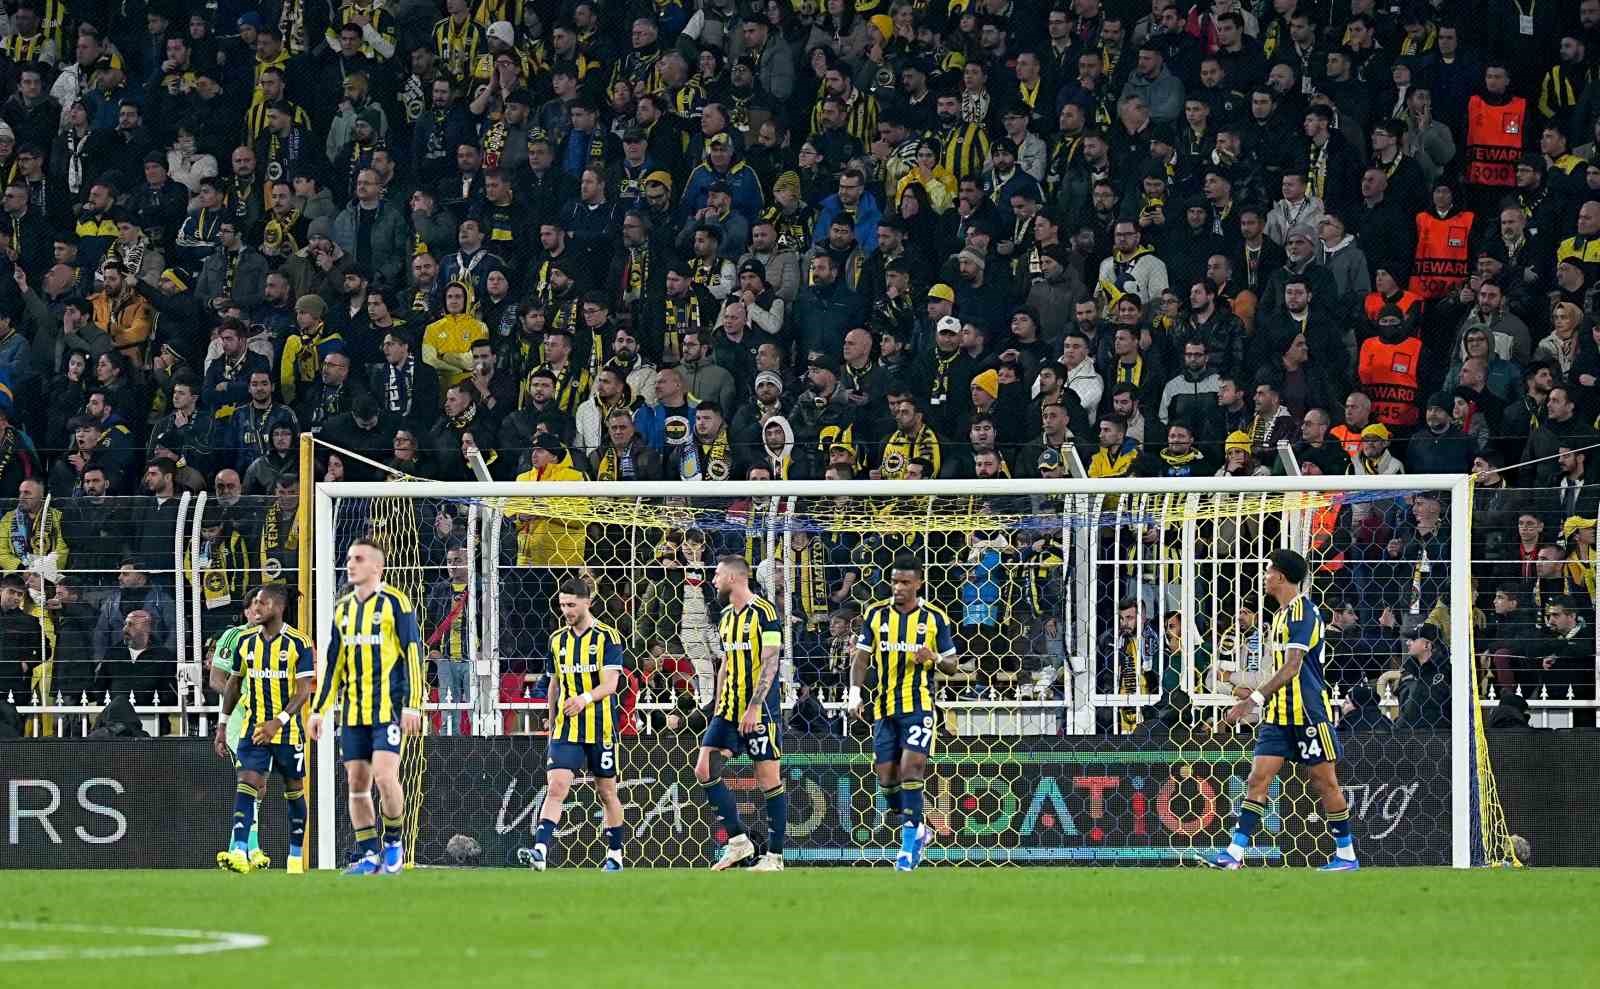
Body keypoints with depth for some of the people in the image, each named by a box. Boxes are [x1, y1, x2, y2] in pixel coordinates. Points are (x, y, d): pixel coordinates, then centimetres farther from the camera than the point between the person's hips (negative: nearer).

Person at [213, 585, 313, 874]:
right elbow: (234, 683, 16)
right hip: (253, 728, 3)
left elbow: (303, 691, -12)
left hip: (288, 730, -3)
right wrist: (223, 725, 13)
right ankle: (240, 853, -26)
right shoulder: (246, 640, 5)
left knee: (294, 792, 9)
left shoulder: (298, 643, -8)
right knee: (246, 785, -14)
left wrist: (278, 721, -24)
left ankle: (296, 858, 23)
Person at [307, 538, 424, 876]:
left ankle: (393, 842, 3)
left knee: (384, 775, -16)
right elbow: (334, 663, 19)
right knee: (357, 782, 3)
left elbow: (413, 654, -8)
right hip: (354, 710, 6)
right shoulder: (343, 607, 14)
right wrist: (319, 710, 15)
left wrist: (412, 705, -15)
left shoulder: (395, 602, -5)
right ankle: (370, 856, 9)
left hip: (388, 707, -6)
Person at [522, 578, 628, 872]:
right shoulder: (557, 640, 10)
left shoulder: (607, 637, -5)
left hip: (601, 728, -3)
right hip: (566, 729, 3)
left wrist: (585, 698, -34)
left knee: (607, 792, 9)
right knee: (555, 787, -13)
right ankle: (540, 851, -24)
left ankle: (615, 855, 23)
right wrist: (552, 725, 21)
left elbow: (610, 683, -15)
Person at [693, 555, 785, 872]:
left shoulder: (763, 612, -10)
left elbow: (770, 663, -16)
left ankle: (775, 856, 1)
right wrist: (718, 710, 17)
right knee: (704, 771, -1)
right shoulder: (726, 617, 15)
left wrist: (754, 707, -21)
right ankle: (738, 840, 6)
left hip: (759, 711, -8)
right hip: (729, 710, 8)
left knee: (769, 780, -4)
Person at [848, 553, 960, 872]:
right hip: (884, 708, 3)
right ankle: (917, 831, 23)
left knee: (911, 768, -17)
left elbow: (952, 665, 6)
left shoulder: (935, 617, 2)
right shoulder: (876, 614, 6)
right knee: (886, 777, 0)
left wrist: (934, 658, -16)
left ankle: (908, 843, -12)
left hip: (919, 705, -3)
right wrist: (855, 693, -6)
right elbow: (861, 658, 8)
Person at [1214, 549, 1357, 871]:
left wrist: (1254, 699, -24)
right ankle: (1235, 853, -7)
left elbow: (1292, 668, -22)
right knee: (1258, 778, -1)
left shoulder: (1302, 611, -14)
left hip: (1308, 711, -9)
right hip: (1280, 713, 9)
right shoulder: (1284, 613, 16)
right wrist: (1256, 694, 23)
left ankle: (1347, 855, 10)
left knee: (1324, 781, 0)